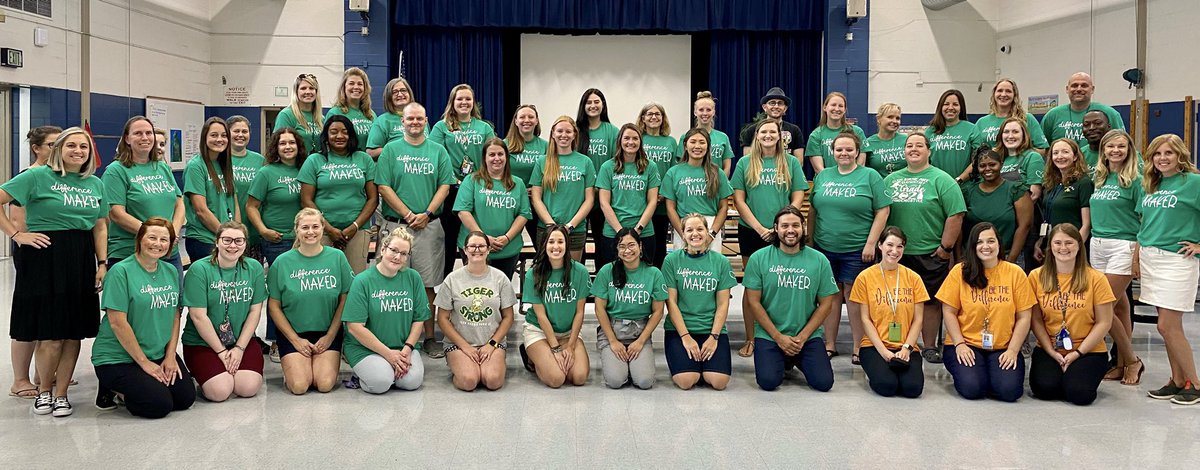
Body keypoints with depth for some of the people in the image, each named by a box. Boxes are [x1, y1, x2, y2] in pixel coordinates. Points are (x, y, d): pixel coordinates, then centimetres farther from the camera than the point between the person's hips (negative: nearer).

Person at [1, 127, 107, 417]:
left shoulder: (96, 184, 13)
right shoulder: (38, 176, -3)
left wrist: (102, 263, 7)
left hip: (81, 260, 5)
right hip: (44, 256, -5)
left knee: (74, 332, 6)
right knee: (50, 333, -3)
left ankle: (61, 394, 18)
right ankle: (44, 390, 19)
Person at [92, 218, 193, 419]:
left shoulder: (171, 272, 6)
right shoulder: (121, 271, -14)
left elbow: (175, 317, 9)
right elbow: (117, 323, -17)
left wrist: (170, 356, -3)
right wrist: (144, 362, -15)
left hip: (159, 354, 7)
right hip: (118, 357, -7)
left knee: (186, 398, -5)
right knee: (159, 405, -19)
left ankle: (129, 389, 16)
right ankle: (112, 388, 7)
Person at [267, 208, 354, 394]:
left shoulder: (337, 257, -1)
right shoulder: (282, 262, -2)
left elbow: (344, 300, 2)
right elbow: (274, 306, 0)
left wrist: (330, 336, -4)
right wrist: (296, 339, -6)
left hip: (328, 332, 1)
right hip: (293, 333, 0)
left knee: (325, 384, -18)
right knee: (299, 386, -18)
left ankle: (327, 363, 15)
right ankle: (290, 369, 15)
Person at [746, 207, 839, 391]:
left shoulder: (819, 260, 0)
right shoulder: (759, 258, -3)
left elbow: (825, 304, 2)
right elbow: (754, 302, -4)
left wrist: (802, 337, -7)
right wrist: (778, 337, -8)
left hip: (809, 336, 1)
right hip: (769, 335, -1)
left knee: (823, 382, -14)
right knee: (768, 381, -21)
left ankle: (798, 360, 19)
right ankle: (783, 361, 16)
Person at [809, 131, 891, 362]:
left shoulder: (870, 176, -1)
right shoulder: (823, 176, 10)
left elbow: (883, 211, -5)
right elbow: (813, 210, 15)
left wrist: (871, 243, -11)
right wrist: (810, 240, 11)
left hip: (857, 249, -4)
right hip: (824, 247, 4)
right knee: (830, 295, 9)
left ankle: (859, 347, 9)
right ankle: (830, 345, 18)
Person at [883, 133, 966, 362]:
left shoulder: (941, 180, -3)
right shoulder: (890, 180, 10)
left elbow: (956, 215, -8)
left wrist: (946, 248, -11)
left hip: (930, 255, -3)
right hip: (897, 254, 3)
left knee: (931, 302, 5)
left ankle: (930, 346, 17)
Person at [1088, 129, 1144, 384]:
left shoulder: (1135, 180, -6)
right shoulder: (1098, 178, 11)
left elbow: (1146, 220, -8)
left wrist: (1138, 254, -14)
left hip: (1123, 246, -6)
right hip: (1097, 245, 6)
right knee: (1120, 306, 11)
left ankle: (1131, 360, 7)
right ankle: (1122, 363, 16)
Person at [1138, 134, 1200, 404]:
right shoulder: (1151, 186, 13)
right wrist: (1136, 258, 14)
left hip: (1177, 260, -7)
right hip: (1150, 260, 7)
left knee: (1168, 326, -7)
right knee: (1167, 325, 10)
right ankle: (1177, 381, 19)